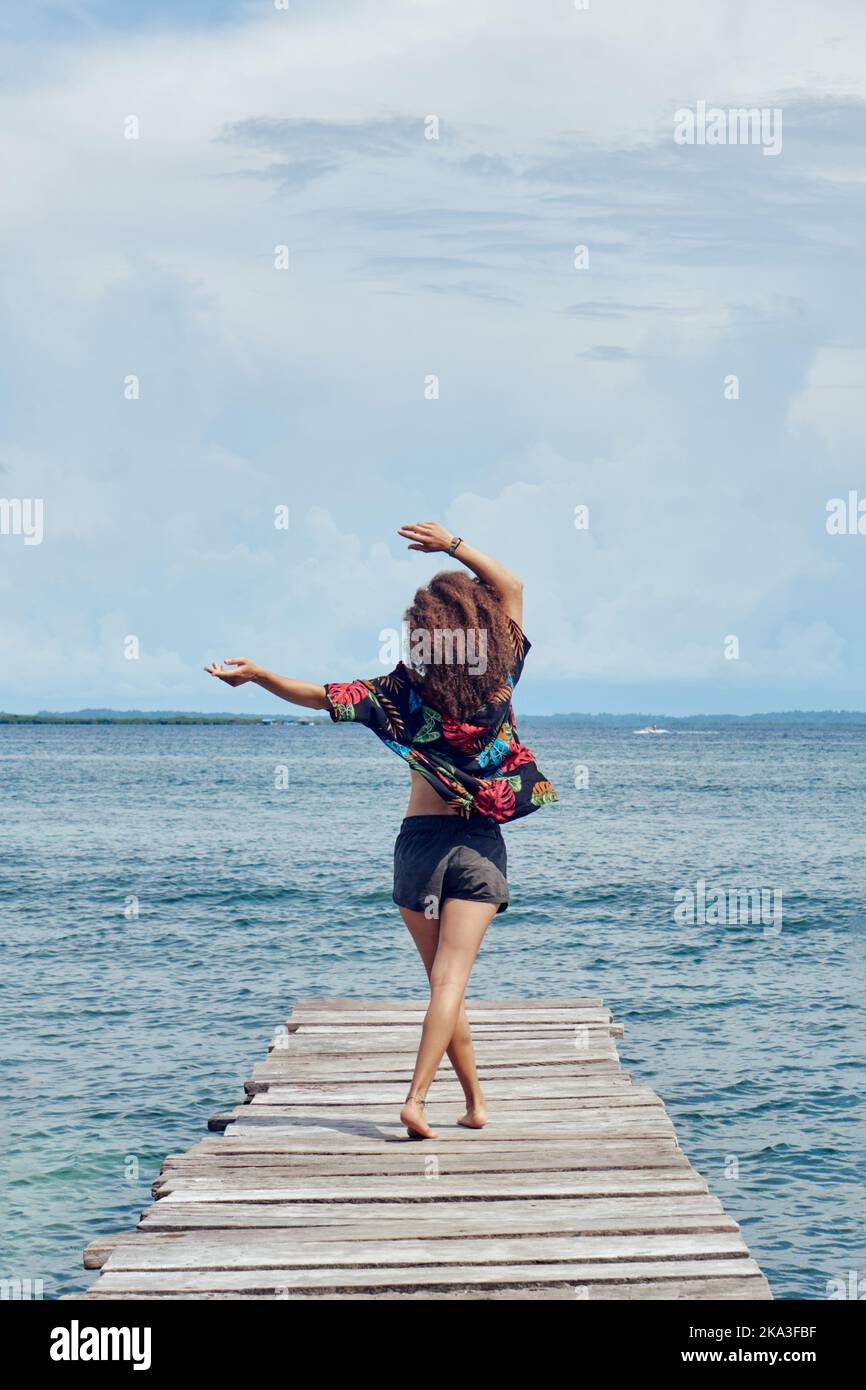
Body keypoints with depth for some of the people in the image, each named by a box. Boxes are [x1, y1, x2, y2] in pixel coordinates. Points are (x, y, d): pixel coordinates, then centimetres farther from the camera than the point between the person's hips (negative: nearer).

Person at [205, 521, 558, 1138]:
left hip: (419, 841, 1)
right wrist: (452, 545, 9)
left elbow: (321, 696, -7)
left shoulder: (403, 691, -7)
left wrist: (256, 674, -1)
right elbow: (511, 586, 7)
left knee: (444, 981, 12)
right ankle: (417, 1096, -21)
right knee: (451, 979, -6)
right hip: (480, 846, -1)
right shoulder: (498, 679, -4)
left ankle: (476, 1101, 18)